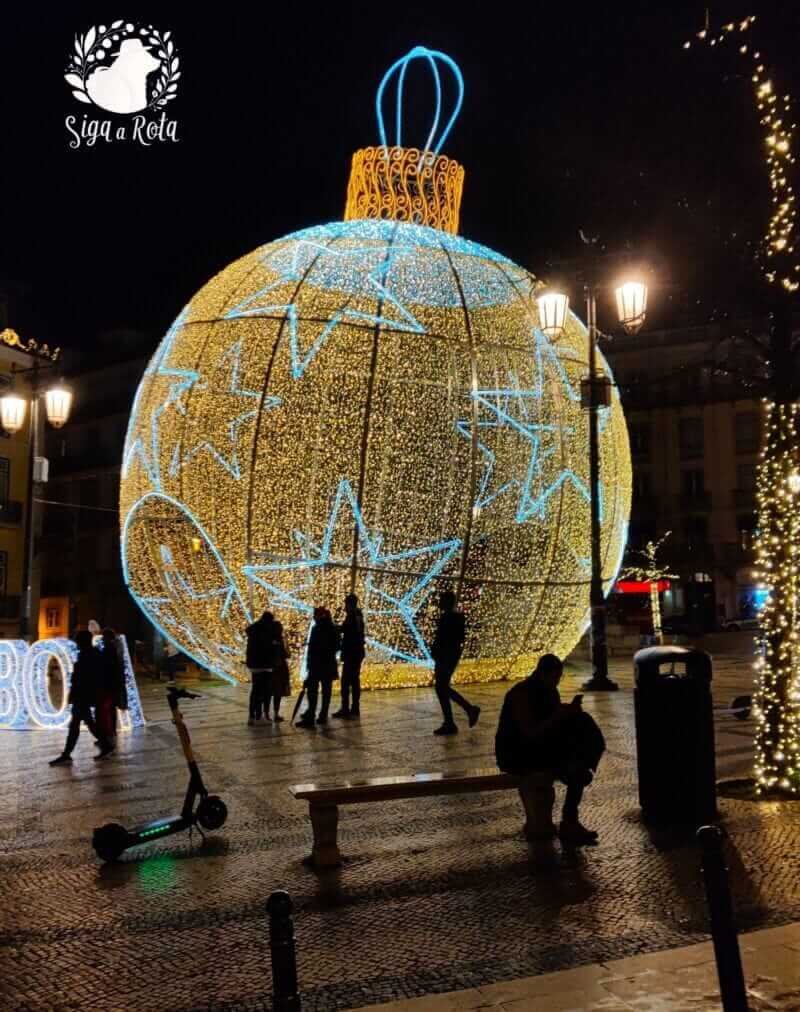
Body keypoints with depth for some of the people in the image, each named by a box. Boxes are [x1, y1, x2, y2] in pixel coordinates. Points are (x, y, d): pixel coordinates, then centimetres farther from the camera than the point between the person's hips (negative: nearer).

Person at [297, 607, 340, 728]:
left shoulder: (317, 628, -11)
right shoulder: (333, 629, 6)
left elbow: (312, 647, -12)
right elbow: (336, 646, 12)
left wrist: (308, 663, -7)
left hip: (317, 664, -6)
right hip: (329, 664, 6)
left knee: (312, 691, -6)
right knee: (326, 691, 9)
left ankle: (309, 718, -11)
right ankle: (323, 716, 13)